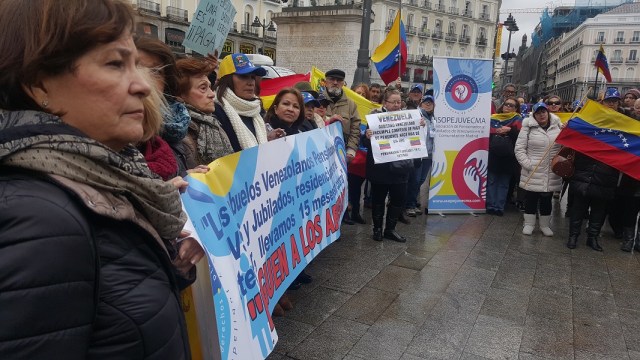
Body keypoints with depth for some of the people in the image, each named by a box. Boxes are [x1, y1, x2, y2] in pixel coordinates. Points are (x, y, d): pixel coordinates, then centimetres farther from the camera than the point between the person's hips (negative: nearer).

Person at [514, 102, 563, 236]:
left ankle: (545, 225, 27)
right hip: (532, 173, -2)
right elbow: (519, 149, -6)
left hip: (551, 174, 3)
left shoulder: (558, 127, 4)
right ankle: (529, 224, 22)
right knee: (530, 199, 8)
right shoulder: (528, 128, -5)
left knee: (547, 200, 13)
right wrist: (527, 164, -13)